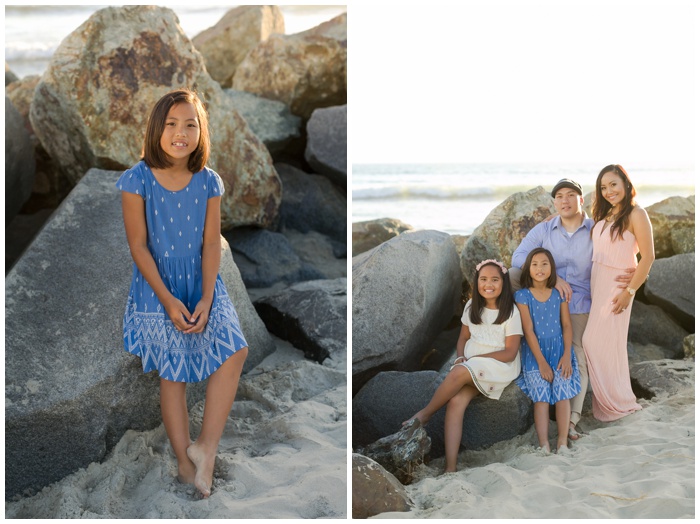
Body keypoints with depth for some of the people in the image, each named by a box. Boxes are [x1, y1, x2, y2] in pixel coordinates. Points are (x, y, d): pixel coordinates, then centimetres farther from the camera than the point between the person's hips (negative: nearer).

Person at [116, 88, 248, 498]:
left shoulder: (209, 182, -4)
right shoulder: (138, 180, -12)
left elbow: (211, 244, -4)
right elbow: (138, 246, -11)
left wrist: (206, 300, -13)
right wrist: (168, 301, -15)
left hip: (203, 284, 3)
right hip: (157, 287, -3)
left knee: (233, 351, -15)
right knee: (173, 375, 4)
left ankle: (206, 447, -3)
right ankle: (186, 463, 18)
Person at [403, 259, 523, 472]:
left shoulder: (511, 311, -9)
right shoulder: (472, 306, 7)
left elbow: (509, 353, -11)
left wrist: (474, 359, -13)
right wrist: (461, 358, -7)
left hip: (500, 366, -4)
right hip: (470, 366, 4)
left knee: (459, 373, -34)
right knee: (455, 402, -25)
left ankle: (425, 414, -9)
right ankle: (450, 467, -33)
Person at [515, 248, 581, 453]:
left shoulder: (559, 293, 3)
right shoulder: (522, 296, -5)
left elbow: (567, 325, 3)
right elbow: (528, 330, -8)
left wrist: (567, 355, -9)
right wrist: (541, 362, -11)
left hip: (558, 350, 2)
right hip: (535, 353, -2)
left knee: (563, 394, -12)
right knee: (541, 397, -11)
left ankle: (562, 443, -10)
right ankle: (544, 446, -15)